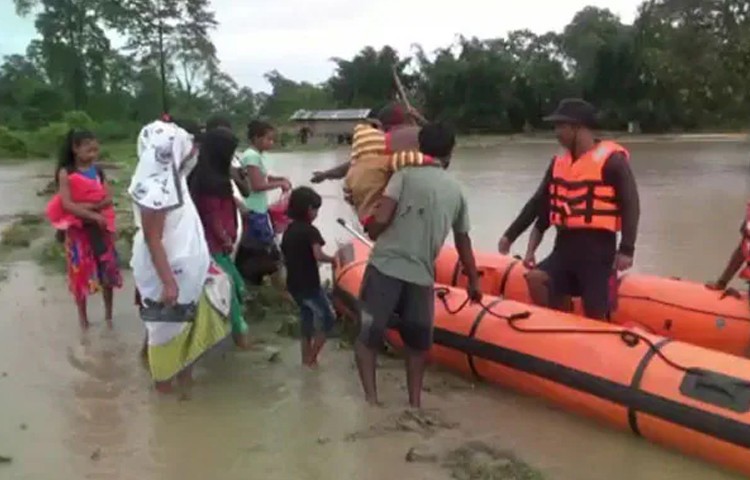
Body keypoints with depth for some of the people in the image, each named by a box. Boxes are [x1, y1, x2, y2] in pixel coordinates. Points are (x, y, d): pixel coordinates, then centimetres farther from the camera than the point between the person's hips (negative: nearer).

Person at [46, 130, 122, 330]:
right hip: (78, 229, -3)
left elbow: (108, 199, -4)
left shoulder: (98, 171, 1)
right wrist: (94, 215, -26)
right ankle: (82, 315, 24)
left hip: (100, 227, 3)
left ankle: (108, 313, 22)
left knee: (108, 268, 6)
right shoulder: (66, 173, -10)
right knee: (80, 272, 7)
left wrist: (90, 206, -22)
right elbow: (66, 204, -19)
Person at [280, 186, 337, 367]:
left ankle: (306, 357, 23)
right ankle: (311, 357, 2)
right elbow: (318, 256, -28)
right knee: (328, 318, 4)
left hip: (294, 284, 8)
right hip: (309, 284, -8)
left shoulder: (288, 230, 9)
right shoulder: (310, 231, -15)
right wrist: (334, 259, -12)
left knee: (306, 317, 20)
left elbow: (284, 256, 16)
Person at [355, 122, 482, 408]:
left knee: (367, 337, 5)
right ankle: (415, 403, 17)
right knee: (417, 343, 20)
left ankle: (371, 400, -4)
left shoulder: (406, 174, 1)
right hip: (421, 276, 3)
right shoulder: (456, 190, 14)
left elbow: (381, 219, -11)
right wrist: (473, 282, 33)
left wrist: (372, 233, 12)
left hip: (385, 267, -3)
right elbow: (463, 243, 21)